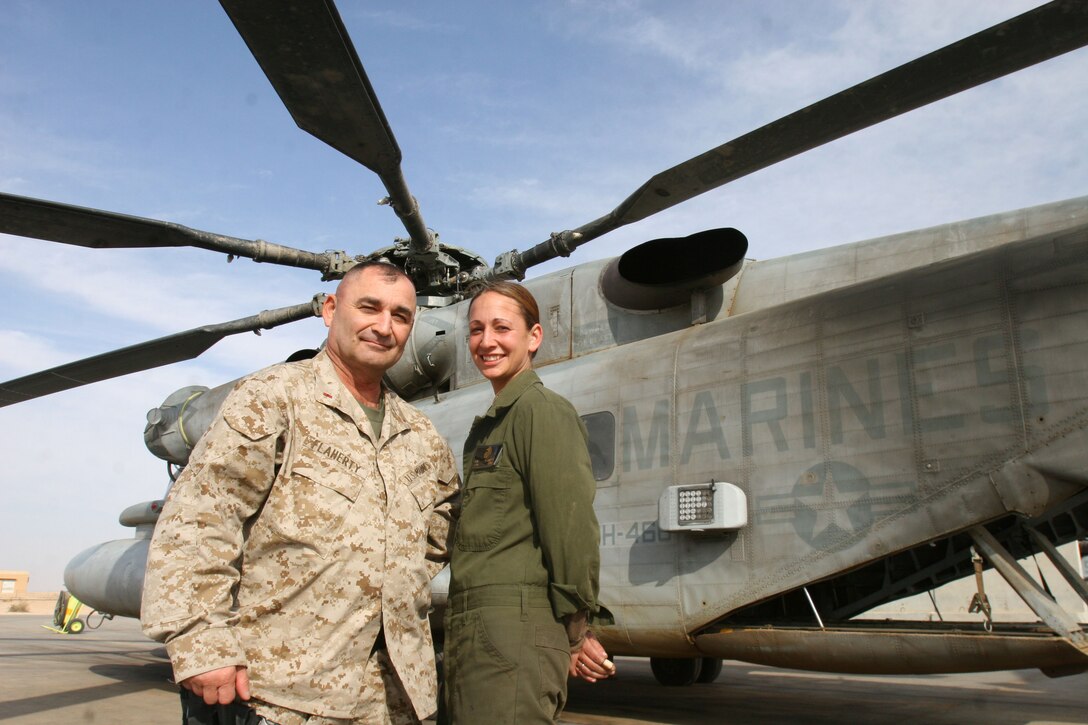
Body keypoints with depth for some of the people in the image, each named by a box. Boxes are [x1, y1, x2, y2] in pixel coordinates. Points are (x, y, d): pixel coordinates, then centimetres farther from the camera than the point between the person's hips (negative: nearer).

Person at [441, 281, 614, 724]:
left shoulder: (541, 410, -10)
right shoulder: (485, 426, 18)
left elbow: (571, 527, -15)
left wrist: (575, 633, -10)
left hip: (516, 630, -9)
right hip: (467, 630, 9)